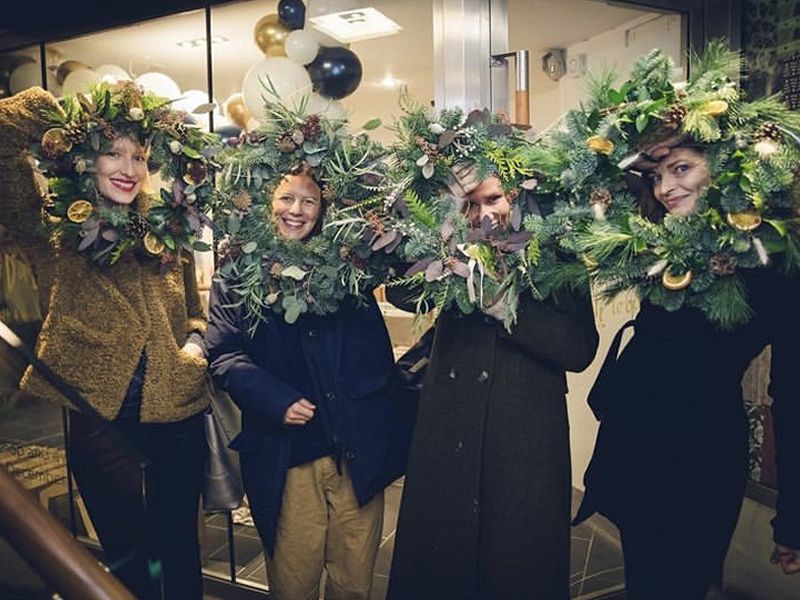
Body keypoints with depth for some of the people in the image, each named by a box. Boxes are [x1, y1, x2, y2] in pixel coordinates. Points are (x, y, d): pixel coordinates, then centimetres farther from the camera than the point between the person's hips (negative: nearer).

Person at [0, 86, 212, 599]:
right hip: (100, 418, -3)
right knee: (128, 555, 12)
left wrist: (195, 341, -1)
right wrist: (52, 110, -6)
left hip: (178, 412, 3)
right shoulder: (54, 232, -1)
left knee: (180, 545, 17)